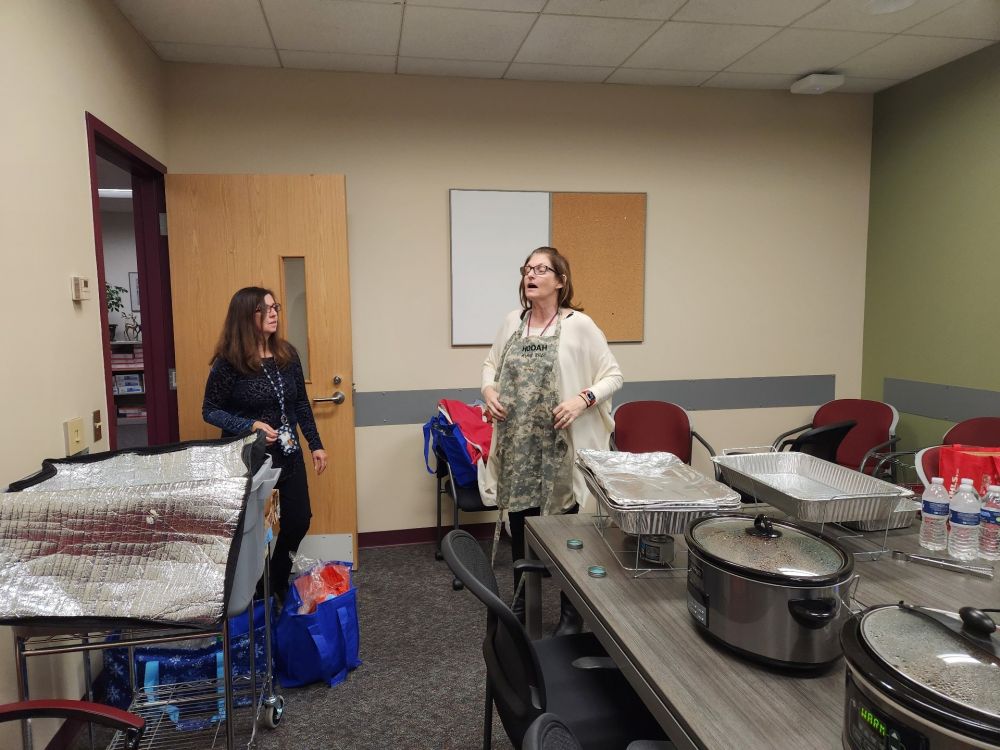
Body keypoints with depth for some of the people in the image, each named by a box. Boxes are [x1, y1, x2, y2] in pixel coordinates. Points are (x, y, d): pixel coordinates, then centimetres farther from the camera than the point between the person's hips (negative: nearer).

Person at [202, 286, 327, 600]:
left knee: (299, 519, 12)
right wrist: (250, 425, -23)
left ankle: (278, 583, 37)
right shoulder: (229, 361, -15)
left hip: (289, 454, 6)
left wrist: (315, 444, 8)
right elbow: (210, 411, -8)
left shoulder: (287, 354, 1)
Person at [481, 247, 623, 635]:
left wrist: (583, 399, -21)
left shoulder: (579, 325, -9)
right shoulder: (512, 322, 5)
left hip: (560, 445, -4)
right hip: (517, 445, 5)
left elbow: (613, 375, -5)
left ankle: (571, 612, 27)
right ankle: (522, 604, 37)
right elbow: (491, 363, 18)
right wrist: (489, 389, -2)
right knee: (519, 525, 16)